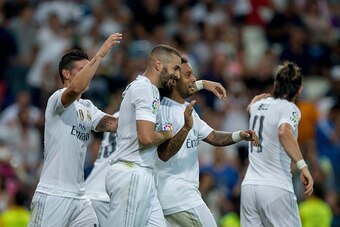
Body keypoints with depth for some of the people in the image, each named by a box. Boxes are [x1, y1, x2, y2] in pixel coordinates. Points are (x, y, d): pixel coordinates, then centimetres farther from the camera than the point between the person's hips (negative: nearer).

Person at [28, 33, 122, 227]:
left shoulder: (87, 108, 17)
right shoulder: (57, 99, -7)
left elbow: (114, 124, 3)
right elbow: (75, 89, -30)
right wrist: (101, 54, -28)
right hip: (52, 195, -8)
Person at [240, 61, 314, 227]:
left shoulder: (259, 105, 15)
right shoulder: (290, 108, -5)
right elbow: (284, 132, -26)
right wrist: (303, 166, -31)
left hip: (248, 186, 6)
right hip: (276, 188, -6)